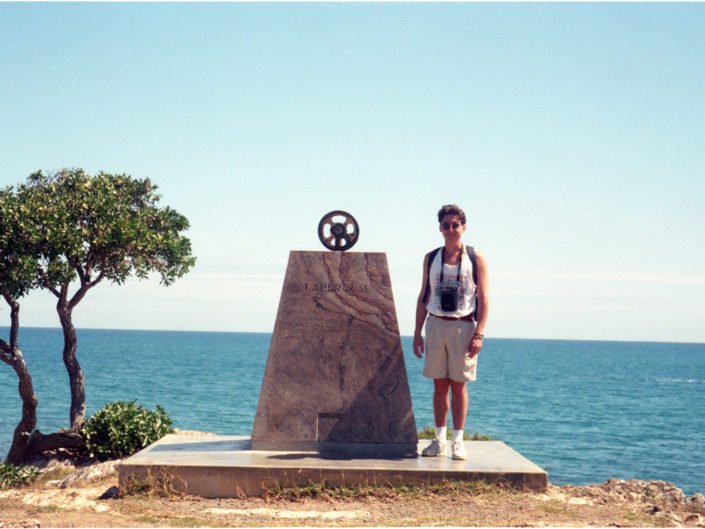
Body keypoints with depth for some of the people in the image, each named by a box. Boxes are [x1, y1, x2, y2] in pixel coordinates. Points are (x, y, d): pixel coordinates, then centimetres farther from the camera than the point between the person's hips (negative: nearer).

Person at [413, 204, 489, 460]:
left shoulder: (475, 259, 0)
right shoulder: (431, 258, 8)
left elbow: (483, 299, -3)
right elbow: (423, 297, 11)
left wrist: (478, 334, -11)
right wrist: (417, 332, 6)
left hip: (463, 327, -2)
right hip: (436, 325, 2)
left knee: (459, 386, 1)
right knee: (439, 385, 5)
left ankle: (458, 440, 8)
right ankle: (439, 439, 13)